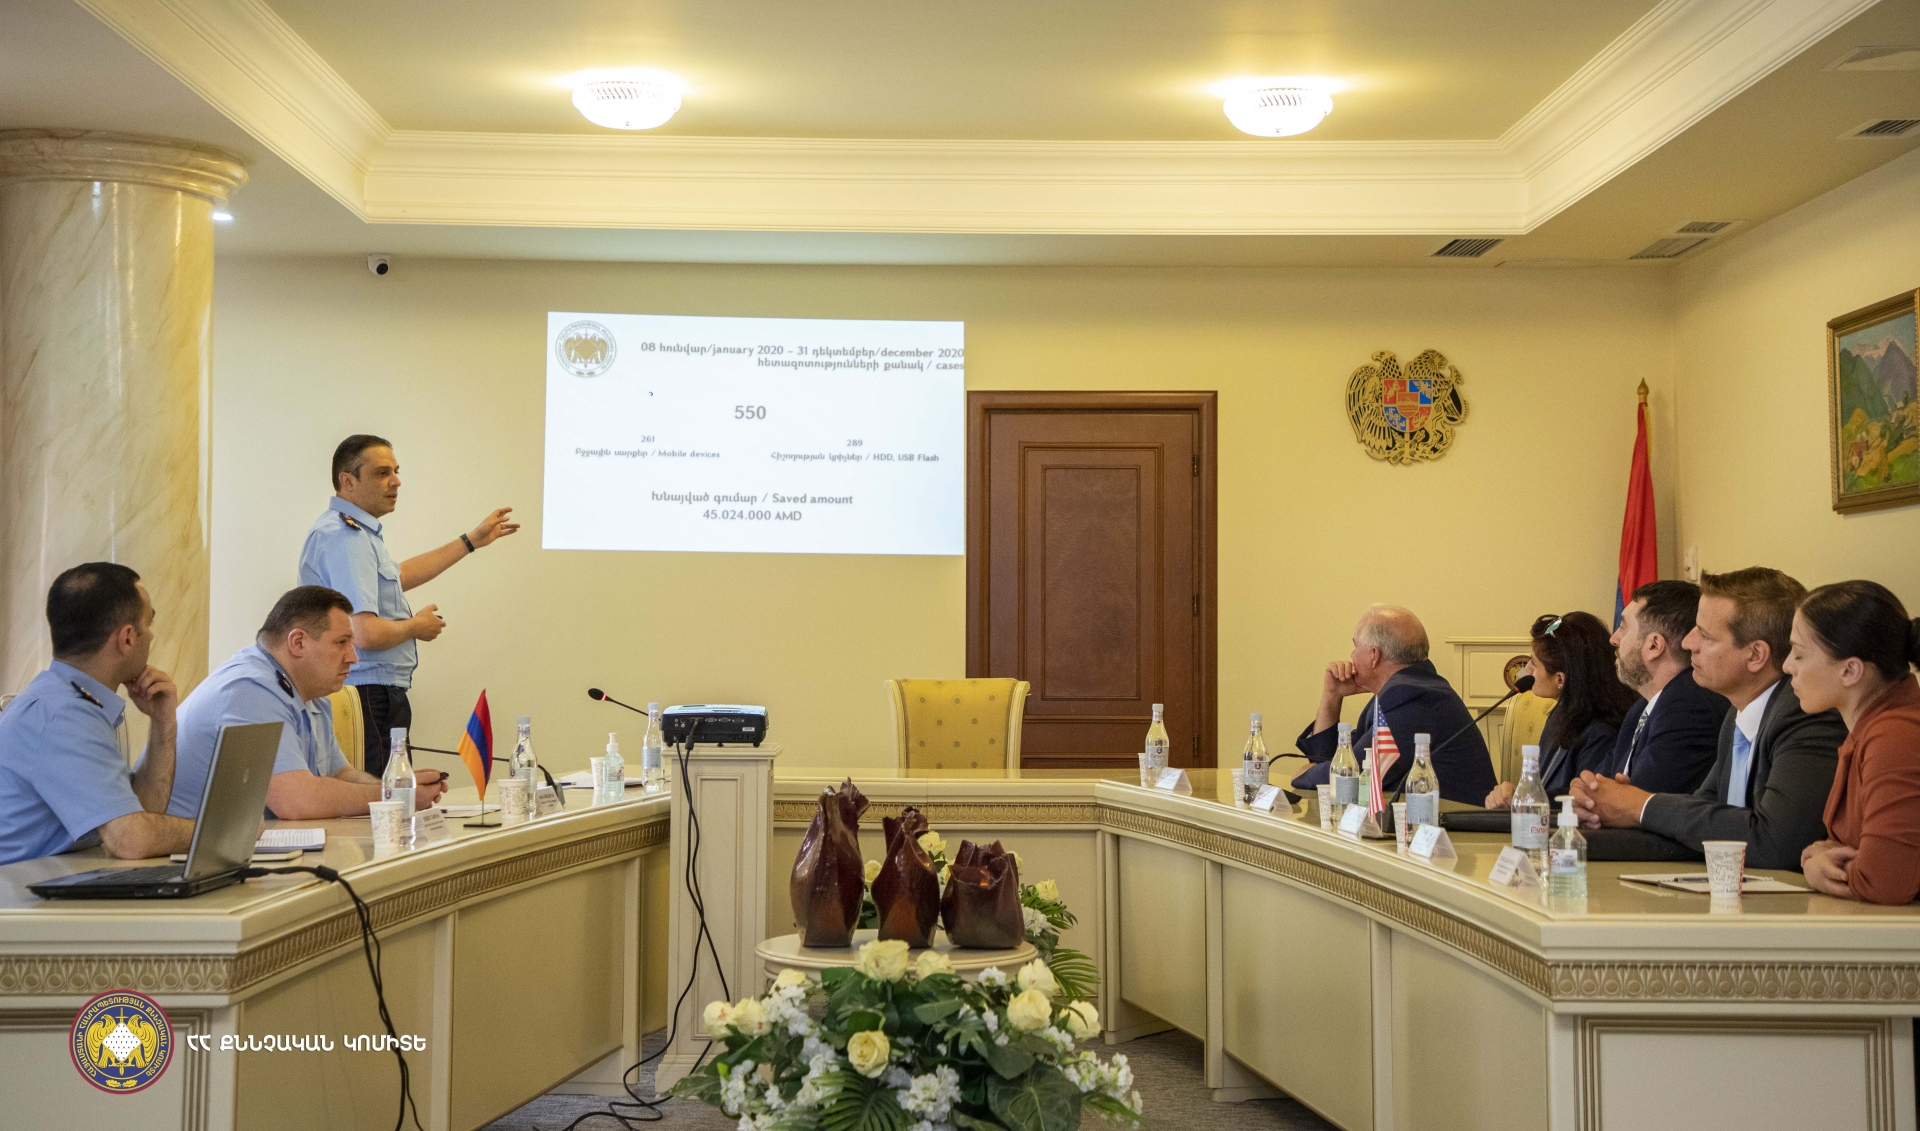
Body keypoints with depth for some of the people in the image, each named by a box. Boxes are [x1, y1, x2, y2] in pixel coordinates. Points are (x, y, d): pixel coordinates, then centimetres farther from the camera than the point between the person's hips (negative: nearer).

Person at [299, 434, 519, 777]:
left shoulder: (357, 531, 18)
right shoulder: (346, 537, -18)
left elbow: (396, 575, 36)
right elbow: (365, 634, -27)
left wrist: (472, 541, 38)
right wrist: (416, 626, -5)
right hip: (369, 697, -11)